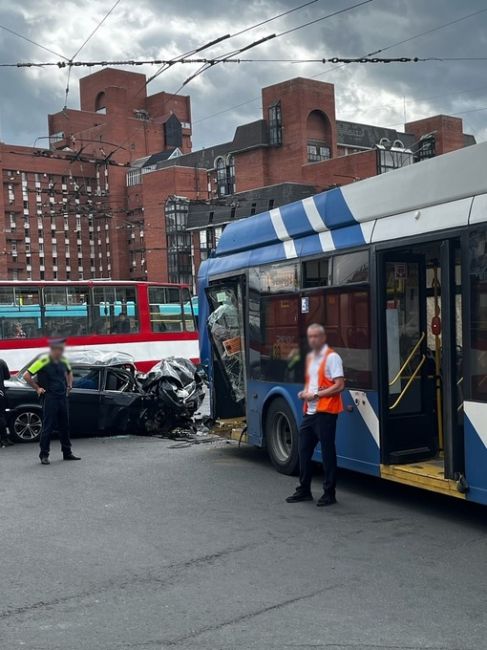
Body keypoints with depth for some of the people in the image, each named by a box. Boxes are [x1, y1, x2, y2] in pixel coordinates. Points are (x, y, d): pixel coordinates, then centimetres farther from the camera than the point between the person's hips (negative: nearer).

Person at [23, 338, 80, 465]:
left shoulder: (63, 361, 7)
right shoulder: (43, 361, -13)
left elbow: (69, 372, 29)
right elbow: (26, 376, -12)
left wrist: (69, 385, 16)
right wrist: (37, 388, -9)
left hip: (62, 397, 6)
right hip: (49, 398, -6)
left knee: (64, 426, 12)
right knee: (48, 427, -3)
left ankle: (67, 453, 21)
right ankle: (44, 455, 6)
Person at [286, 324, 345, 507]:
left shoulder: (332, 357, -9)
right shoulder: (310, 357, 15)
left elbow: (339, 385, -15)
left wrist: (316, 395, -17)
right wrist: (304, 393, 6)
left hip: (326, 411, -8)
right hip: (309, 411, 8)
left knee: (327, 451, -1)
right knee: (304, 449, 11)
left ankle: (329, 493, 9)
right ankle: (304, 490, 23)